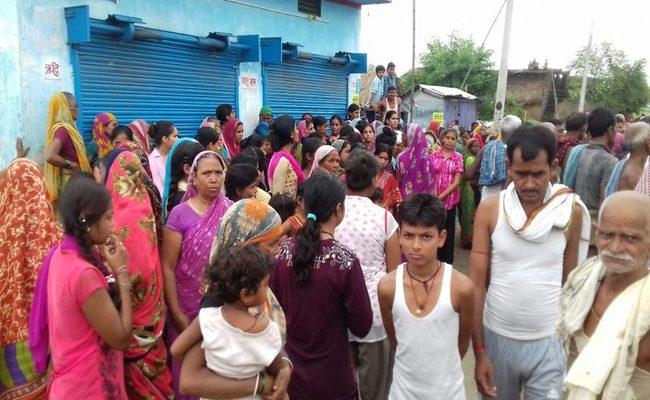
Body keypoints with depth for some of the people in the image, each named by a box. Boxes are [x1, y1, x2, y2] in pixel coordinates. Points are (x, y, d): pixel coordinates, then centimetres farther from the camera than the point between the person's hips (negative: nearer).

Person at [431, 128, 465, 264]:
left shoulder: (458, 157, -2)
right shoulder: (434, 155, 2)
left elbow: (457, 181, -6)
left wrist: (441, 196, -12)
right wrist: (433, 195, -10)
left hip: (450, 198, -1)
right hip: (434, 199, 1)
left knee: (448, 230, 8)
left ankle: (447, 260, 20)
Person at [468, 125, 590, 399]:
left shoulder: (572, 212, -6)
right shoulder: (489, 209, -8)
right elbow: (476, 284, -6)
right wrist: (478, 351, -6)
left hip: (549, 343, 0)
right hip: (496, 337, 0)